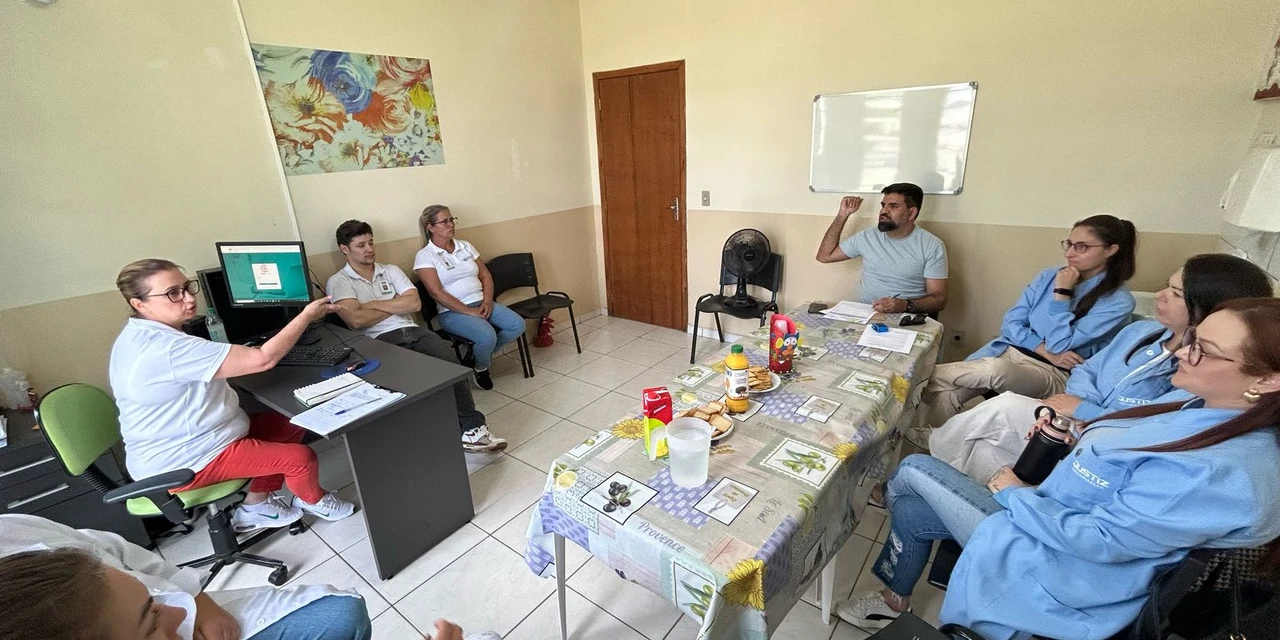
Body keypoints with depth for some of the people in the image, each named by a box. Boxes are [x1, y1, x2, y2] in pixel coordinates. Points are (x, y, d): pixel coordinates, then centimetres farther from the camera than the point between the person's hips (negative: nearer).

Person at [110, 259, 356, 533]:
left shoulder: (141, 335, 3)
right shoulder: (166, 348, -32)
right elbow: (263, 359, -34)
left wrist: (236, 356, 0)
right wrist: (306, 316, -24)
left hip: (184, 442, 11)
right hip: (183, 463, -10)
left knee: (290, 425, 11)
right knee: (301, 457, -14)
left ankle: (256, 507, 20)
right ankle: (313, 500, 19)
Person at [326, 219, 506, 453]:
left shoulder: (391, 270, 20)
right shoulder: (338, 282, 8)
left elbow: (414, 303, 5)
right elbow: (356, 320, -9)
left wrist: (373, 304, 0)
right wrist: (396, 305, 2)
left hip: (413, 331, 4)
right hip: (381, 341, -3)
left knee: (450, 363, -26)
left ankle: (471, 428, -26)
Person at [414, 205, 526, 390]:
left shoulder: (465, 246, 13)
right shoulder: (425, 256, -5)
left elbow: (485, 275, 11)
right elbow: (436, 292, -14)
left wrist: (487, 301, -7)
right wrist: (469, 311, -19)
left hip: (481, 303, 6)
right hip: (453, 312, -6)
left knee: (518, 325, -15)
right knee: (487, 336, -32)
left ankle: (480, 352, 10)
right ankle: (481, 368, 3)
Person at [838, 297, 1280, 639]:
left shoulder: (1225, 473, -31)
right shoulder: (1208, 411, -2)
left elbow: (1097, 539, -27)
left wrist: (1014, 494, -14)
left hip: (1055, 567, -9)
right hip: (1051, 518, 9)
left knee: (913, 470, -2)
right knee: (911, 510, 11)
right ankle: (894, 599, 34)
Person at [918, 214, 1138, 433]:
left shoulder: (1118, 302, -6)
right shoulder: (1049, 276, 8)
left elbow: (1060, 345, -13)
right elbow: (1011, 324, 4)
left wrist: (1061, 293, -12)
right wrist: (1046, 352, -11)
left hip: (1053, 375, -4)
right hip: (1010, 351, 4)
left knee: (995, 369, -39)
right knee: (948, 394, -26)